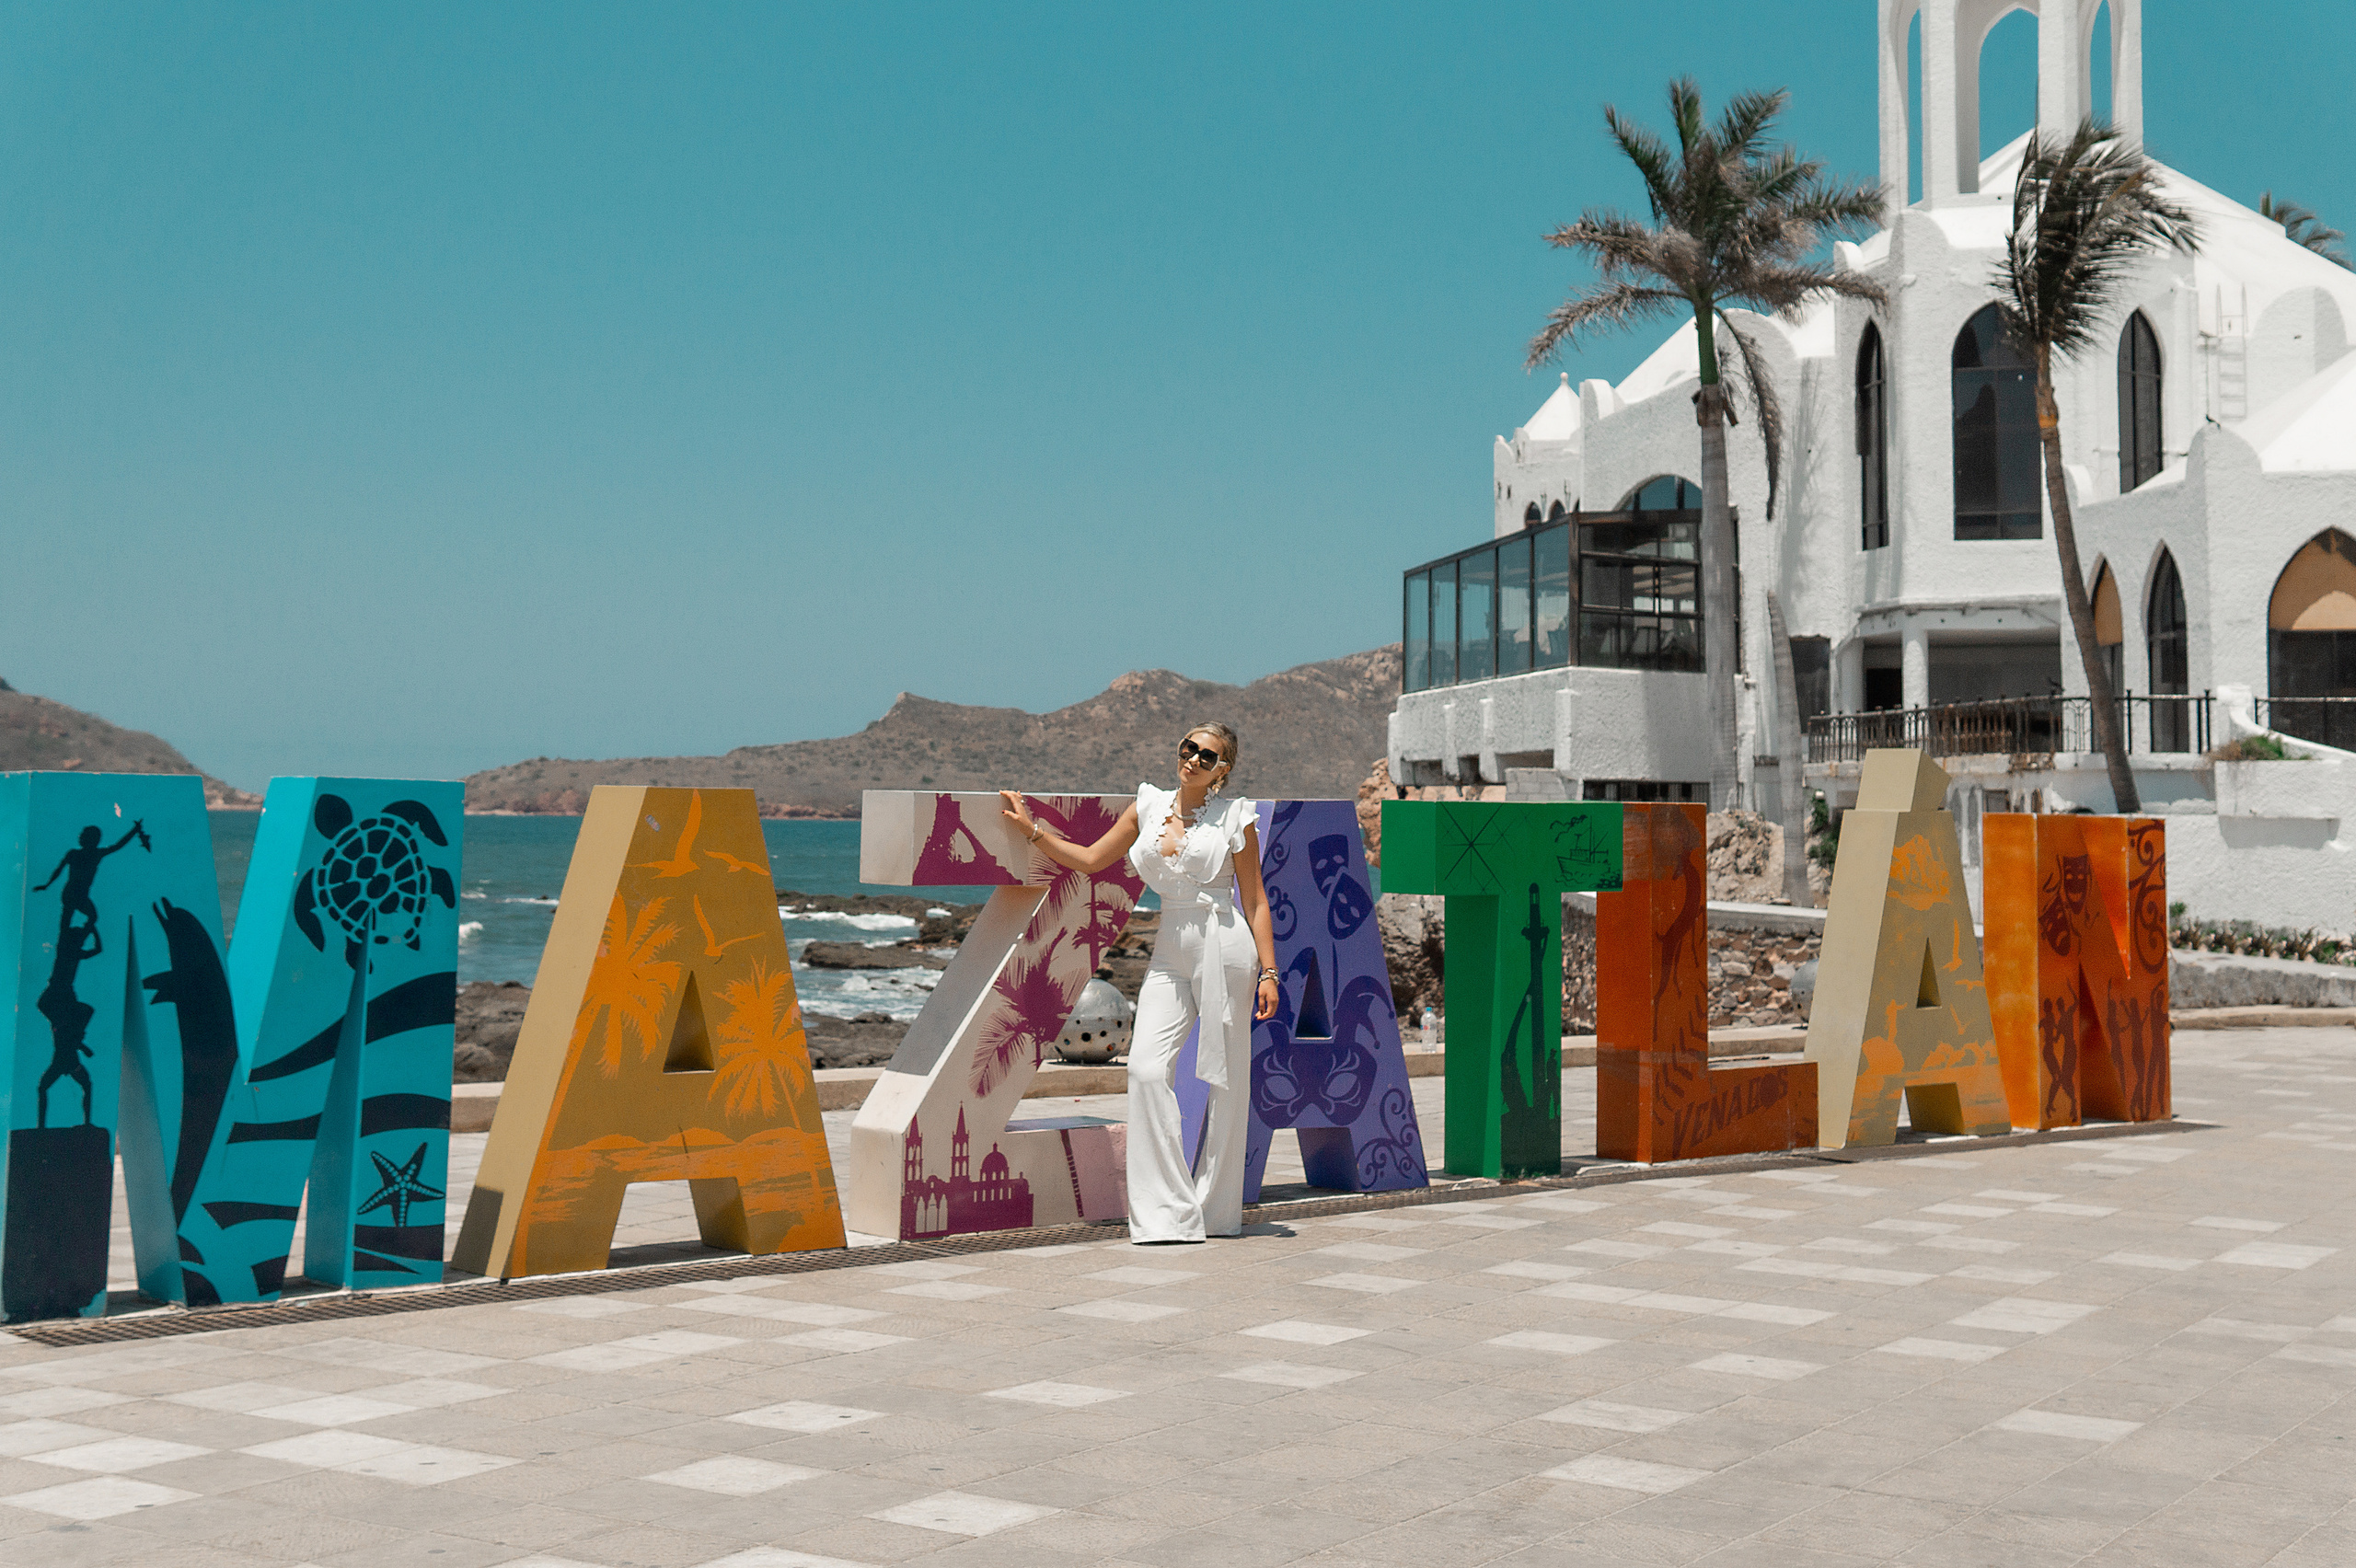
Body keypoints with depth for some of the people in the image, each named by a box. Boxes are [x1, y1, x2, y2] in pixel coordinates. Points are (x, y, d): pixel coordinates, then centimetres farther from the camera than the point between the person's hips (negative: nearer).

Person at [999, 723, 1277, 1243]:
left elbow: (1255, 899, 2)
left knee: (1226, 1078, 0)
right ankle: (1167, 1211, -6)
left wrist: (1268, 972, -5)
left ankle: (1218, 1209, 13)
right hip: (1169, 952, 4)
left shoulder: (1234, 818, 2)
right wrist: (1030, 829, 12)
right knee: (1147, 1069, -11)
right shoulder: (1148, 807, 12)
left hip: (1224, 946, -4)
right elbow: (1089, 860, 19)